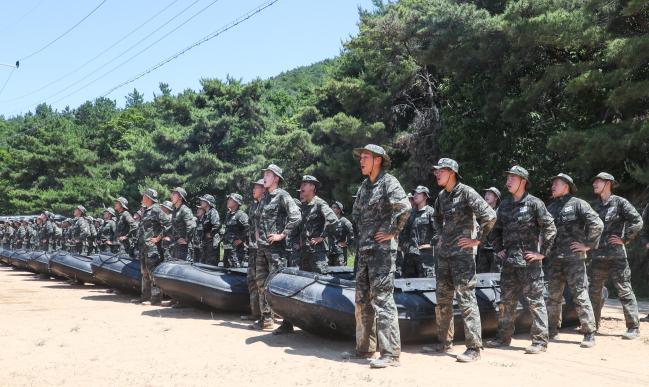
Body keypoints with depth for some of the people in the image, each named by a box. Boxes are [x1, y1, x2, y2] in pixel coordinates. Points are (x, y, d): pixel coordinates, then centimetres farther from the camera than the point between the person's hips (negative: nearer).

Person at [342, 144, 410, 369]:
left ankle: (390, 354, -7)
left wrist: (393, 232, -16)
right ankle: (365, 348, 24)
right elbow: (355, 212, 30)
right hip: (363, 249, 9)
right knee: (362, 300, 13)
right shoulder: (365, 185, 16)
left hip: (382, 249, -9)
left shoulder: (388, 182, -9)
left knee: (382, 299, -11)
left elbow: (405, 207, -24)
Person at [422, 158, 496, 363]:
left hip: (462, 252, -8)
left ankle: (474, 347, -4)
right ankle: (445, 342, 24)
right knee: (443, 299, 13)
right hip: (444, 253, 8)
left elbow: (489, 216, -19)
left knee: (466, 299, -8)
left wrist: (478, 239, -14)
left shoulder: (466, 192, -11)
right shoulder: (441, 196, 12)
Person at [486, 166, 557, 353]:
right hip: (509, 261, 7)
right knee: (506, 301, 13)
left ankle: (540, 341, 4)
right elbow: (496, 229, 24)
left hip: (529, 261, -6)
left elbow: (550, 228, -9)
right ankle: (504, 337, 23)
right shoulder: (505, 205, 12)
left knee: (534, 301, -2)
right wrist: (498, 249, 14)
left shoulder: (534, 203, -7)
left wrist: (542, 252, -10)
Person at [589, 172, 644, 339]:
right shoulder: (594, 205, 13)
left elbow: (637, 221, -10)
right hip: (597, 255, 6)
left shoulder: (620, 202, -4)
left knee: (624, 291, -4)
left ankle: (633, 328, 1)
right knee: (594, 292, 11)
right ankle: (593, 324, 23)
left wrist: (624, 239, -10)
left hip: (616, 255, -6)